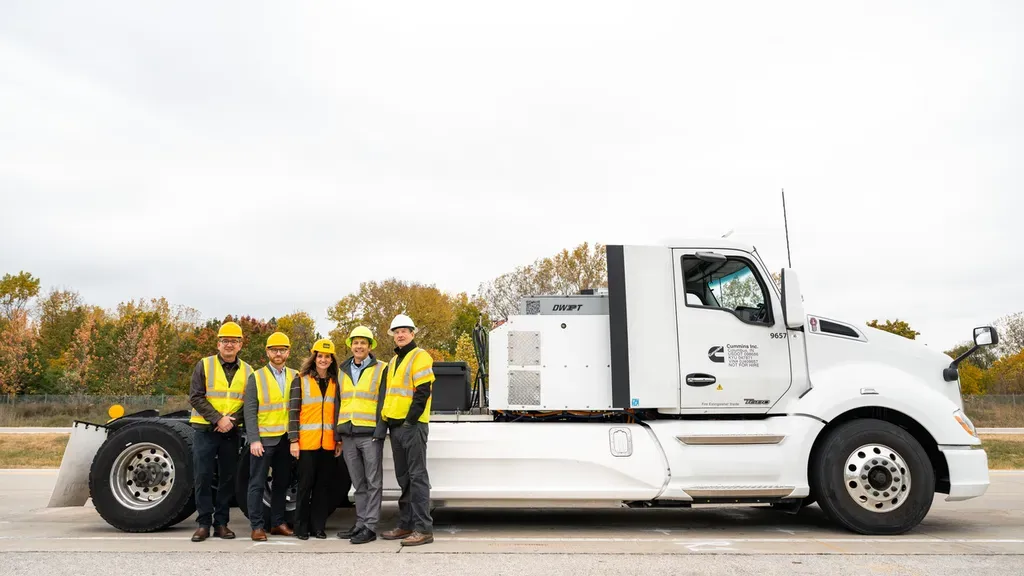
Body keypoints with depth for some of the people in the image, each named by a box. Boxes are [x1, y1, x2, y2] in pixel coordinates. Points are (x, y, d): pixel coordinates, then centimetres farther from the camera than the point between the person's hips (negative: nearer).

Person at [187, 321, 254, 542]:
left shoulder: (247, 371, 7)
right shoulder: (204, 365, 0)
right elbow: (195, 397, -7)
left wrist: (232, 420, -13)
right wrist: (218, 418, -15)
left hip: (231, 432, 3)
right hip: (205, 430, -2)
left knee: (227, 478, 6)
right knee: (203, 477, -1)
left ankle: (221, 523, 15)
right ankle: (203, 523, 8)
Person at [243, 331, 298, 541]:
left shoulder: (295, 376, 9)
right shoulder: (256, 377, 0)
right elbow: (250, 411, -5)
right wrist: (254, 439, -13)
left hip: (286, 439, 3)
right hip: (263, 439, -3)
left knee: (282, 483, 10)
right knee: (257, 484, 1)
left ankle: (278, 523, 20)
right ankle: (257, 526, 8)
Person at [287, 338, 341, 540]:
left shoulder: (335, 383, 12)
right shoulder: (301, 380, 2)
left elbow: (339, 412, 14)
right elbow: (293, 411, -3)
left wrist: (340, 440, 8)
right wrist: (293, 440, -10)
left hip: (328, 443, 3)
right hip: (307, 442, -3)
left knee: (324, 486, 6)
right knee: (305, 485, 2)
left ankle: (318, 526, 15)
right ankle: (301, 527, 12)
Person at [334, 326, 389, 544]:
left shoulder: (380, 369, 0)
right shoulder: (343, 371, 15)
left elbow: (383, 402, -5)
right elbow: (338, 403, 18)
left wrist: (380, 431, -14)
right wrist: (337, 435, 13)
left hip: (370, 434, -5)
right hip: (348, 435, 5)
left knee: (373, 483, 0)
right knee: (359, 484, 12)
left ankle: (370, 526, 3)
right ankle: (360, 523, 19)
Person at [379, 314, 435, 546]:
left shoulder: (420, 357, -7)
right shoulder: (394, 361, 20)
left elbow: (422, 393, -15)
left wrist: (410, 421, -17)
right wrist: (387, 418, 14)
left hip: (412, 425, -9)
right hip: (395, 425, 9)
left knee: (417, 476, -8)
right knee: (403, 477, 13)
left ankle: (424, 529, -6)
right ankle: (406, 525, 20)